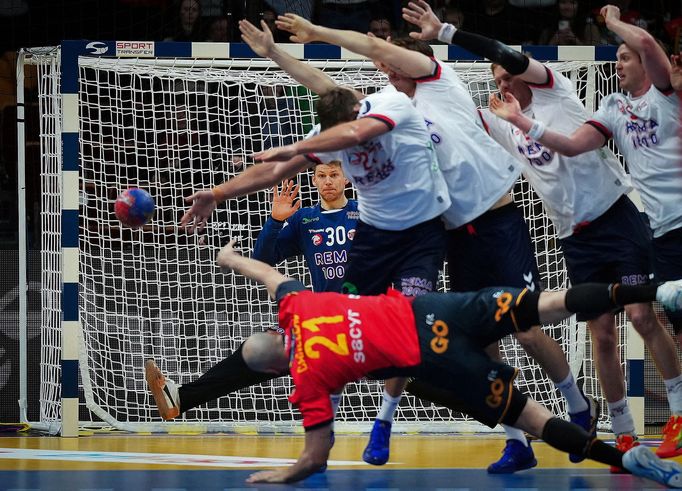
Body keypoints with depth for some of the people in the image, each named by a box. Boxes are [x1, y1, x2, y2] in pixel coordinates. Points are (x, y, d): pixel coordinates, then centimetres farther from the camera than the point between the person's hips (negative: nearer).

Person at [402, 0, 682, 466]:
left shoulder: (555, 91, -4)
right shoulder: (504, 125, 12)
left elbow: (511, 58, -18)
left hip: (616, 215, -6)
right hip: (577, 238, 6)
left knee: (643, 316, -11)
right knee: (602, 335, 2)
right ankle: (624, 434, 7)